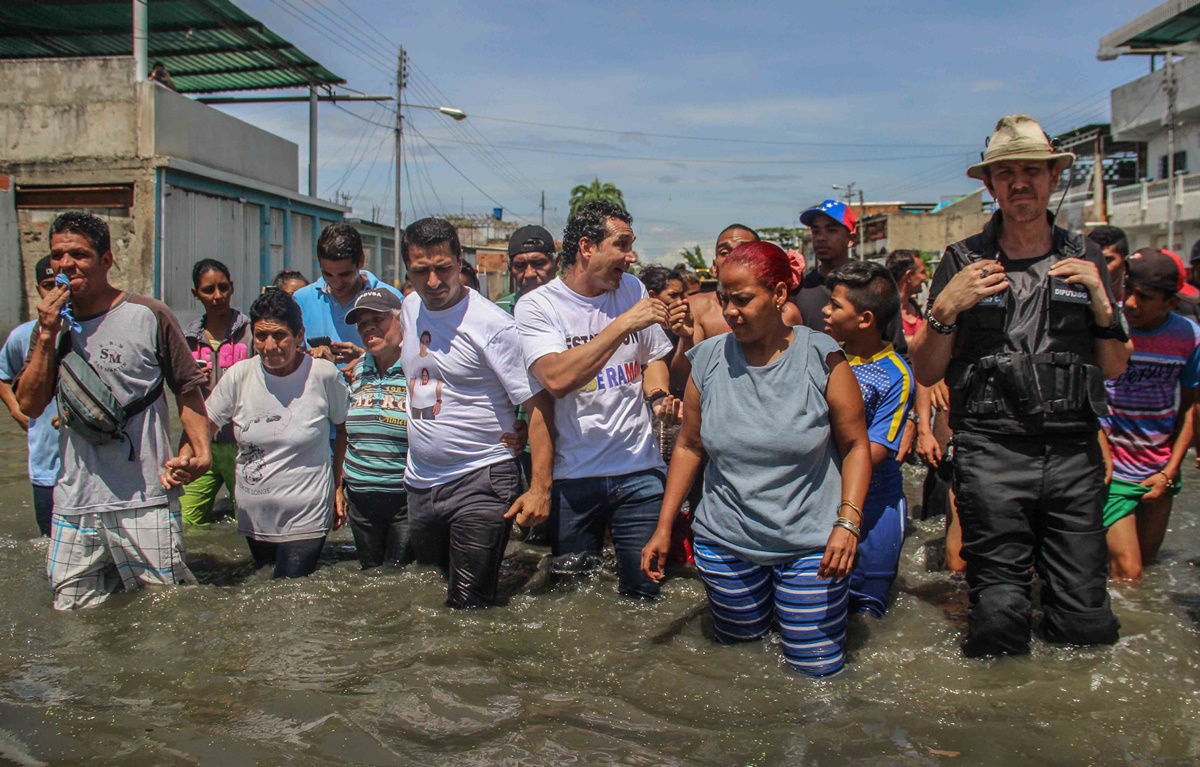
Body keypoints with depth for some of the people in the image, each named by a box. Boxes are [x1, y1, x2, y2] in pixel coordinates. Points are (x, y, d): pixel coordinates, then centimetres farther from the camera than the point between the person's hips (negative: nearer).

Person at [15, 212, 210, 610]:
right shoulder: (52, 326, 13)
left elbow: (187, 390, 1)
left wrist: (200, 451, -14)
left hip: (145, 502, -4)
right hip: (73, 506, 4)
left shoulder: (148, 316, -1)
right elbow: (29, 404, 6)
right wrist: (48, 335, -3)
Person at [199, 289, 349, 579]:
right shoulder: (239, 375, -5)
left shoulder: (323, 374, -11)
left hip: (305, 519, -4)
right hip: (253, 518, 4)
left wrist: (338, 487, -1)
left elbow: (343, 430, 2)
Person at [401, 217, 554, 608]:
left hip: (480, 484, -7)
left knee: (469, 610, -6)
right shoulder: (410, 308, 7)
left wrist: (540, 488, -26)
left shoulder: (493, 325, -16)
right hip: (419, 483, 8)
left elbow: (538, 406, -19)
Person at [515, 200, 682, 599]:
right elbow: (556, 379, -24)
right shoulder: (537, 305, -7)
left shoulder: (632, 289, 7)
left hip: (640, 470, 3)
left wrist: (658, 396, -2)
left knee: (645, 591, 3)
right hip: (573, 477, -3)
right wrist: (623, 324, -24)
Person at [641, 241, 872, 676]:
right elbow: (689, 447, 5)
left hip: (810, 543, -2)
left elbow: (855, 445, -3)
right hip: (725, 542, 2)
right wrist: (664, 529, 3)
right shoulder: (709, 360, -3)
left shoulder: (822, 359, -9)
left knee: (818, 669, 4)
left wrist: (848, 523, -16)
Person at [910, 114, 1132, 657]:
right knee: (999, 617, -2)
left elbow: (1114, 369, 17)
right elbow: (926, 374, 4)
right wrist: (946, 308, -12)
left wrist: (1100, 302, 0)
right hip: (991, 454, -2)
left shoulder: (1083, 259, 12)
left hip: (1075, 454, 3)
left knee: (1088, 626, 2)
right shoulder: (963, 262, 5)